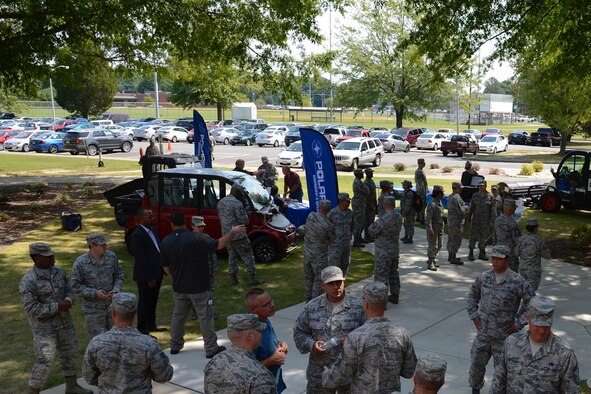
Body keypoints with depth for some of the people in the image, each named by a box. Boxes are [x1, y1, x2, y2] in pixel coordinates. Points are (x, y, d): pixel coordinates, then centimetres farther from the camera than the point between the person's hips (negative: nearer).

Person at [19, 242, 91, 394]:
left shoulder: (59, 272, -2)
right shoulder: (28, 282, -21)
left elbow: (68, 292, 6)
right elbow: (32, 309, -23)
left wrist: (68, 301, -17)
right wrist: (57, 307, -22)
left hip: (64, 321, 7)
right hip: (44, 326, -7)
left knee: (70, 353, 18)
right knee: (44, 362, -6)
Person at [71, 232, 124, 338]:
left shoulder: (111, 256, -5)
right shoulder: (80, 263, -15)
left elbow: (119, 275, 8)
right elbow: (76, 286, -11)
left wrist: (116, 289, -10)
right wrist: (94, 293, -22)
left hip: (112, 304, 4)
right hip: (93, 309, -4)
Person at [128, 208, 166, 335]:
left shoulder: (152, 230, 7)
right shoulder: (137, 235, -20)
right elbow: (140, 259, -21)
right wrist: (149, 279, -20)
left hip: (157, 273, 8)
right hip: (146, 276, -8)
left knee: (153, 301, 21)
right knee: (144, 302, 5)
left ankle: (151, 324, 36)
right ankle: (142, 329, 18)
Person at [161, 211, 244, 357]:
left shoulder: (165, 242, -1)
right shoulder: (196, 238, -19)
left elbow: (165, 266, 8)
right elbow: (219, 245, -20)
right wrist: (232, 232, -8)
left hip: (179, 288, 5)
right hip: (199, 287, -4)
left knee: (178, 315, 19)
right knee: (205, 317, 5)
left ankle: (175, 346, 27)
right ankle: (211, 349, 10)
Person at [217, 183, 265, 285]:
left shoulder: (220, 202, 8)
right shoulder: (237, 203, -18)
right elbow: (244, 220, -17)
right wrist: (246, 214, 2)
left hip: (226, 235, 8)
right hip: (238, 235, -8)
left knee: (232, 256, 16)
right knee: (248, 256, 2)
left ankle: (234, 279, 18)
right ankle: (252, 279, 4)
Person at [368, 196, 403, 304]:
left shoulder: (383, 220, -26)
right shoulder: (399, 217, -3)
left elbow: (372, 230, -16)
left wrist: (376, 222, 0)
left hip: (383, 253, -8)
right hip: (395, 250, 8)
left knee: (381, 276, 1)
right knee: (393, 273, 22)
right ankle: (395, 296, 34)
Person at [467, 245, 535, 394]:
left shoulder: (517, 281, -14)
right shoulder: (484, 277, 0)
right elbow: (472, 295, 15)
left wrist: (518, 324, -10)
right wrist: (474, 316, 5)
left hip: (504, 334, -4)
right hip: (483, 331, 4)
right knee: (476, 363, 13)